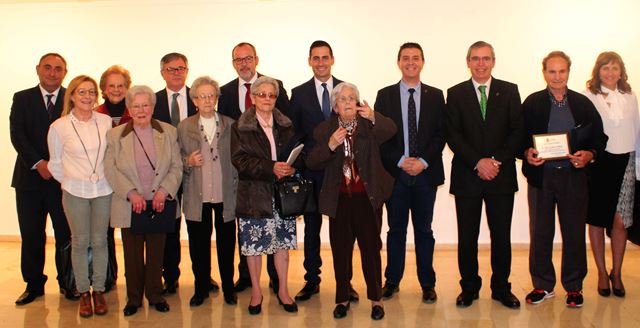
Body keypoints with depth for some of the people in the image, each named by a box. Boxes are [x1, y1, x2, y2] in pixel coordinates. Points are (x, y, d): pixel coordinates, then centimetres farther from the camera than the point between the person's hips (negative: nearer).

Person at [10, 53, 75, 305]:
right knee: (31, 235, 8)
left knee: (66, 234, 3)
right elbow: (17, 135, -3)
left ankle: (67, 283, 18)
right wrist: (38, 163, -15)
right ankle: (34, 284, 21)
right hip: (30, 176, 2)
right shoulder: (22, 99, 7)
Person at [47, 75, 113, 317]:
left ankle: (99, 290, 21)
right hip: (75, 191, -1)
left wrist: (107, 177, 9)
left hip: (103, 189, 1)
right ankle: (84, 292, 20)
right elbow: (55, 163, 5)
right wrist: (69, 181, 10)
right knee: (80, 242, 7)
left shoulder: (106, 121, -2)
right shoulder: (59, 126, -5)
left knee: (99, 241, 8)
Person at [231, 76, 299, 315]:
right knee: (253, 244, 5)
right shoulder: (240, 127, -1)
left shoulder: (286, 126, 9)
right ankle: (256, 292, 22)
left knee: (282, 241, 7)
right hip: (254, 194, -2)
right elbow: (239, 160, -11)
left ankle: (283, 290, 23)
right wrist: (271, 168, -21)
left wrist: (291, 167, -12)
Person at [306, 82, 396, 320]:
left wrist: (373, 117, -39)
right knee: (341, 249, 6)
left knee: (371, 247, 2)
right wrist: (330, 146, -19)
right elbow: (312, 163, -3)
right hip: (340, 199, 2)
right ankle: (342, 298, 20)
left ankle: (376, 299, 15)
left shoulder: (369, 124, 0)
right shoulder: (324, 130, 5)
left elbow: (391, 131, -20)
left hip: (368, 197, -1)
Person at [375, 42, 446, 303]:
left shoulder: (435, 95, 7)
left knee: (424, 229, 8)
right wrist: (400, 161, -10)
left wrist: (423, 161, -10)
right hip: (395, 173, 0)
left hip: (426, 172, 1)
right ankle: (392, 280, 20)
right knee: (396, 229, 8)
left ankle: (428, 283, 18)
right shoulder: (385, 95, 4)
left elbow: (441, 134, 2)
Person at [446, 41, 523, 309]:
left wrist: (497, 160, -11)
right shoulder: (455, 94, 4)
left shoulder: (509, 91, 7)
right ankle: (469, 287, 20)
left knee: (501, 235, 7)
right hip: (467, 176, 0)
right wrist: (477, 162, -14)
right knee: (467, 236, 6)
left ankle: (501, 288, 22)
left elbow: (517, 131, 1)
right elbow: (453, 135, -3)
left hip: (501, 175, 1)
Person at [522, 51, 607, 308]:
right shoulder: (532, 103, 3)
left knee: (574, 233, 7)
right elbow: (520, 137, 2)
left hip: (574, 176, 1)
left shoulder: (583, 104, 6)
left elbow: (599, 138, 7)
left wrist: (589, 155, -12)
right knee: (540, 233, 7)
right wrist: (527, 153, -18)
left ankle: (574, 287, 22)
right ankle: (543, 285, 22)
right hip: (541, 176, 0)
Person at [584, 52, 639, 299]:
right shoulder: (587, 97, -4)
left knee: (620, 221, 3)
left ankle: (616, 273, 18)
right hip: (597, 162, -3)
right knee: (597, 220, 6)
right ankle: (602, 273, 19)